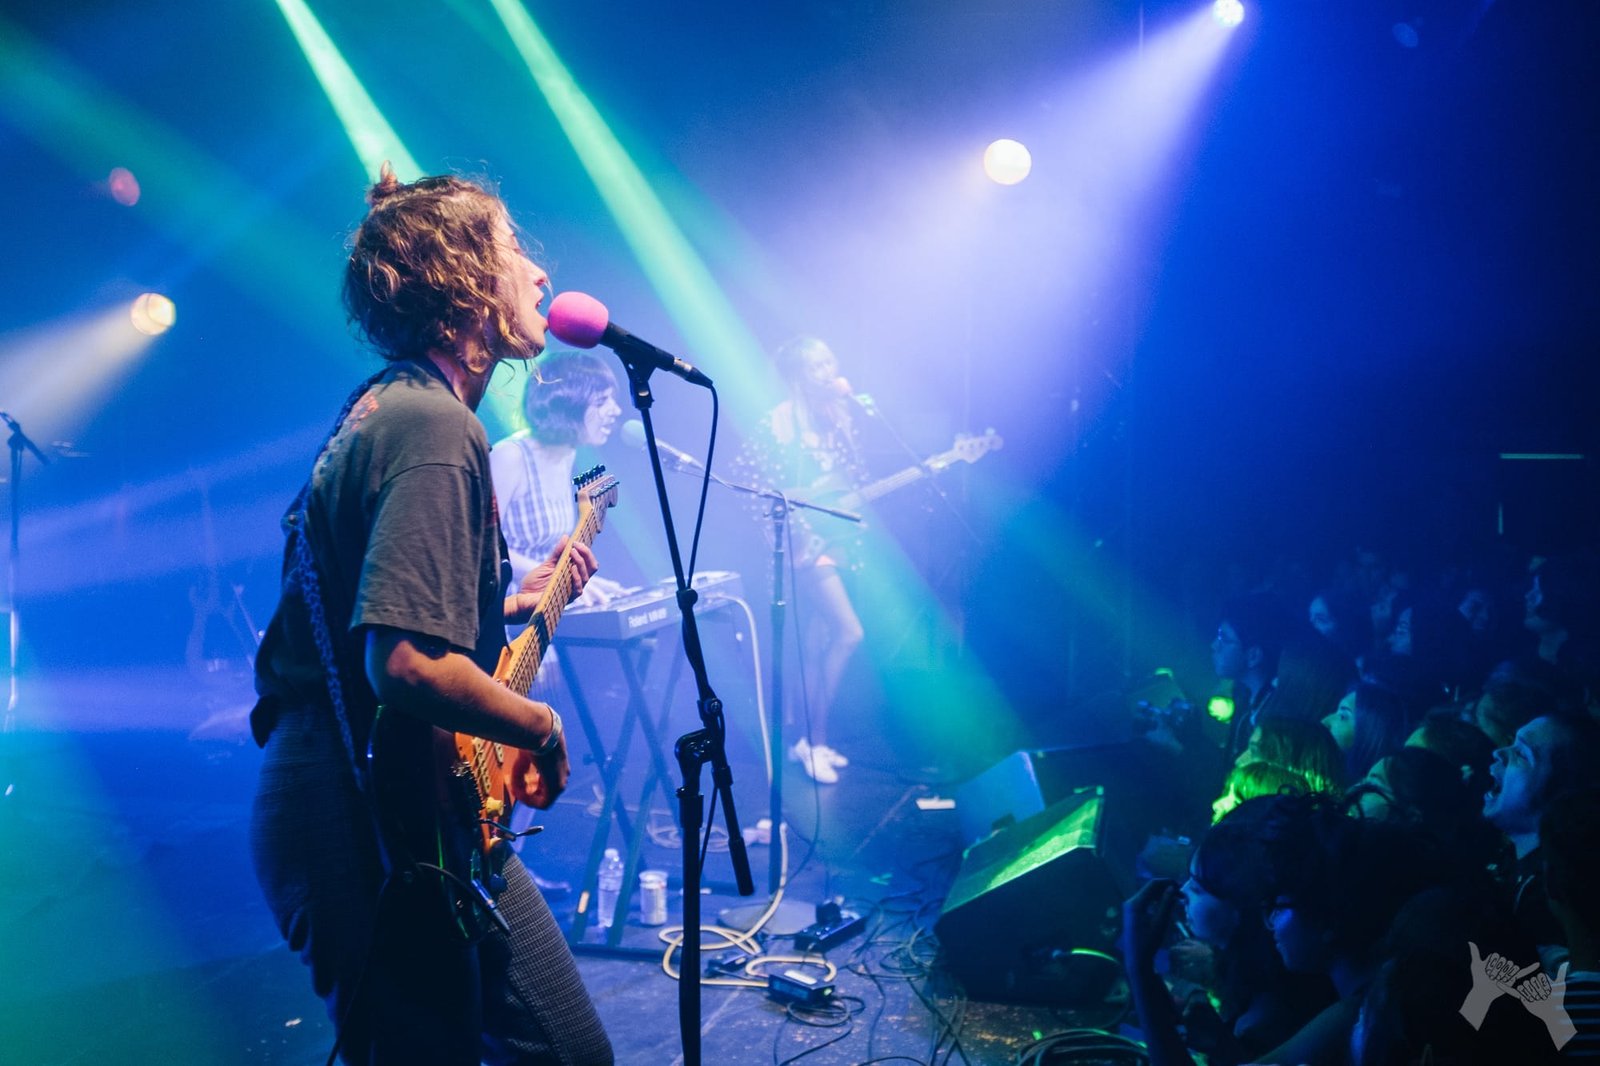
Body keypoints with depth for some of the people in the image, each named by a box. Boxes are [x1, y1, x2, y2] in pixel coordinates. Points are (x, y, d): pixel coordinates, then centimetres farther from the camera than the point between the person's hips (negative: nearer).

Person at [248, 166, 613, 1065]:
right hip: (375, 839, -10)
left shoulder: (389, 404, 12)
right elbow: (410, 665, -33)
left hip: (409, 813, 10)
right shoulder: (436, 428, -21)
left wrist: (514, 602, 21)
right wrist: (539, 725, -16)